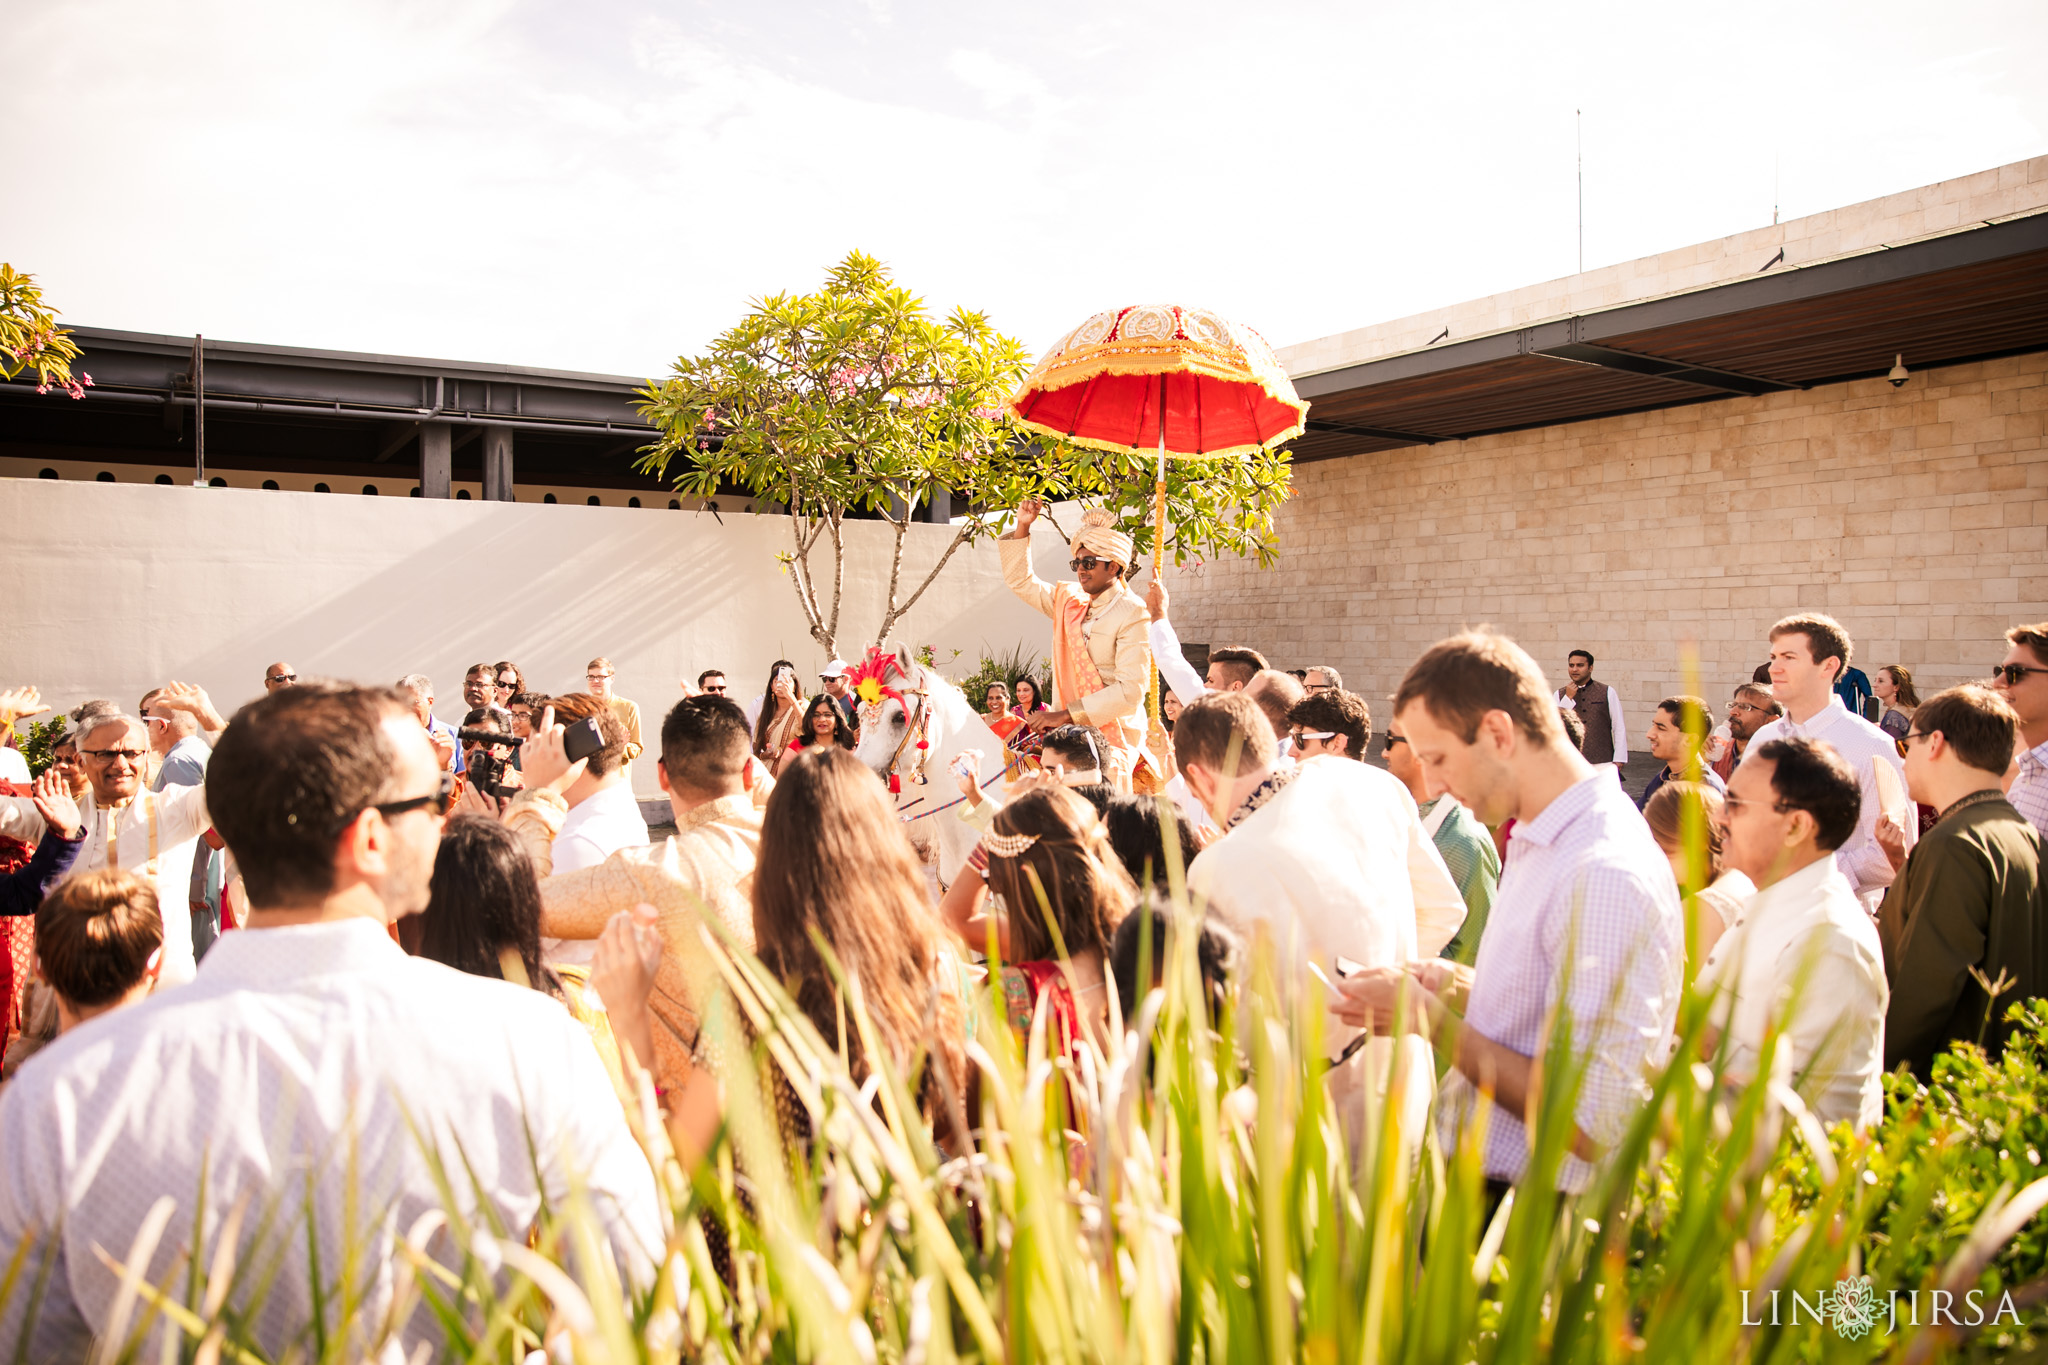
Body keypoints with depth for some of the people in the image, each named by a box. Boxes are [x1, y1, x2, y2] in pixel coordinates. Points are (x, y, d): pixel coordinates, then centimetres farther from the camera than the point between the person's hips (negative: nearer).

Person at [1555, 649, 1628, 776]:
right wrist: (1568, 698, -7)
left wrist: (1618, 760, -2)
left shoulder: (1608, 692, 4)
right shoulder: (1560, 694, 9)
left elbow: (1619, 728, 3)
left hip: (1603, 763, -1)